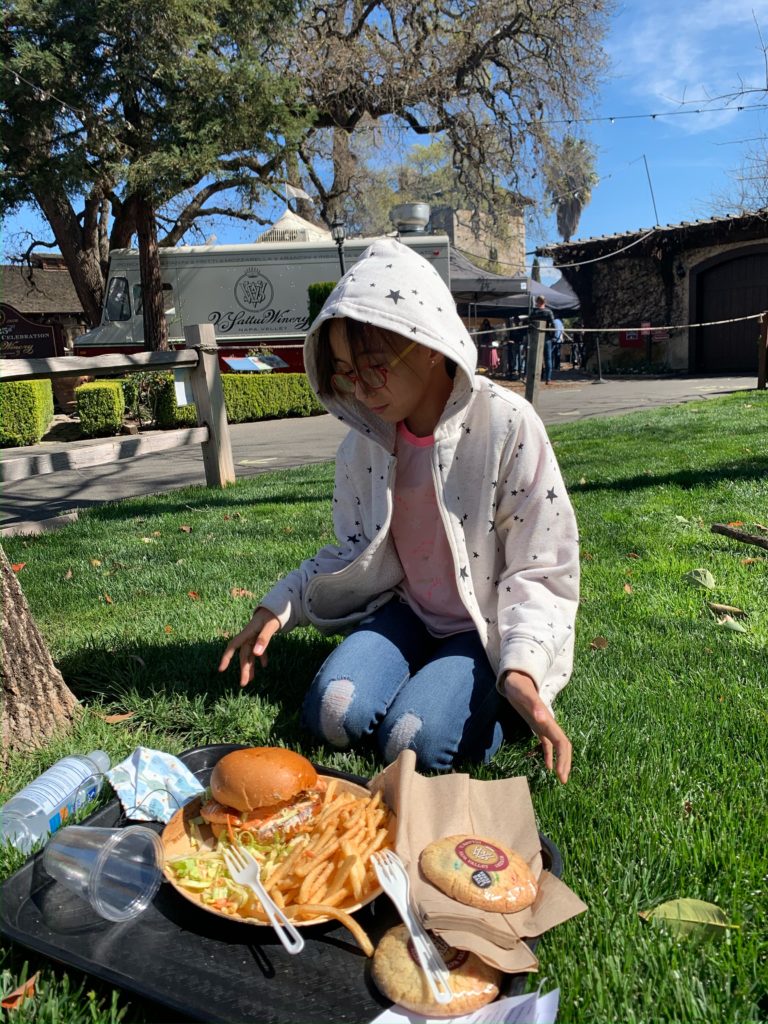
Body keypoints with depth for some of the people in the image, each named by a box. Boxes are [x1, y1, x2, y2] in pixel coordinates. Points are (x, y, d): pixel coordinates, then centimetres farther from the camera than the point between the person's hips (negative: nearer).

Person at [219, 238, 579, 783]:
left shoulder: (507, 425, -19)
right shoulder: (367, 438, -3)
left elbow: (541, 572, -14)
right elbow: (356, 551, 7)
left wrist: (521, 666, -29)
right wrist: (278, 607, -6)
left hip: (490, 625, -4)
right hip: (407, 609, 5)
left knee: (414, 742, -23)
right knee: (333, 715, -17)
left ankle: (493, 693, 6)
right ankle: (430, 675, 9)